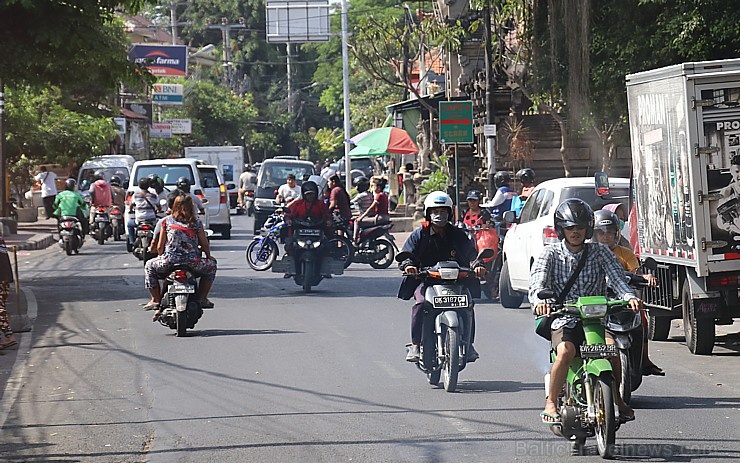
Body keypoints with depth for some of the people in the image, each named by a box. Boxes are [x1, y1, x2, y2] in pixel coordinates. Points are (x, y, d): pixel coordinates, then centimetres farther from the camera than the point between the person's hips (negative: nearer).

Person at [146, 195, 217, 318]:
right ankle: (201, 298, 26)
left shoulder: (167, 221, 8)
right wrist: (208, 257, 31)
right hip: (192, 263, 0)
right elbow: (205, 245, 10)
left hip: (169, 261, 0)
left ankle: (156, 300, 21)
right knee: (211, 265, 30)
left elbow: (160, 247, 10)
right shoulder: (196, 222, 8)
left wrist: (161, 257, 31)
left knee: (150, 266, 30)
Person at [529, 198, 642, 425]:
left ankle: (617, 398, -6)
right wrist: (540, 301, -35)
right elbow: (537, 282, -11)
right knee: (565, 351, -32)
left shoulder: (599, 251, 9)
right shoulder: (551, 254, 5)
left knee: (611, 346, -28)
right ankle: (551, 403, -16)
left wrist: (629, 296, -27)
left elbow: (616, 276, -5)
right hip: (564, 319, -1)